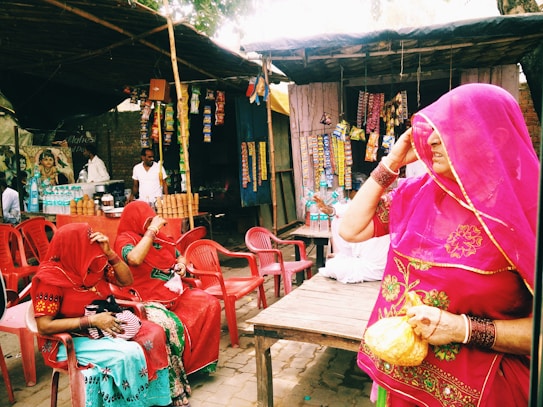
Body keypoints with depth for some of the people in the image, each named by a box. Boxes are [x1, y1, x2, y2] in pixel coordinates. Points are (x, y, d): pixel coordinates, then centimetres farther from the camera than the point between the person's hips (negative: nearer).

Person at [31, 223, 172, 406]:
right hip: (71, 341, -7)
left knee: (155, 333, -15)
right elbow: (44, 326, -19)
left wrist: (109, 252, -10)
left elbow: (126, 280, 5)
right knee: (129, 353, -29)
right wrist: (92, 320, -22)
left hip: (105, 327, 7)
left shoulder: (93, 264, 1)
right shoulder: (50, 278, -17)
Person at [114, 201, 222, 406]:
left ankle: (199, 360, 3)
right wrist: (151, 230, -24)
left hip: (174, 291, 8)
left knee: (210, 305, -11)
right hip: (149, 300, -7)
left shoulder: (159, 237, 14)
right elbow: (135, 259, -31)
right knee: (172, 325, -34)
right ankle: (175, 386, -15)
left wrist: (181, 265, 4)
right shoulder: (125, 239, -7)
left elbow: (179, 257, 27)